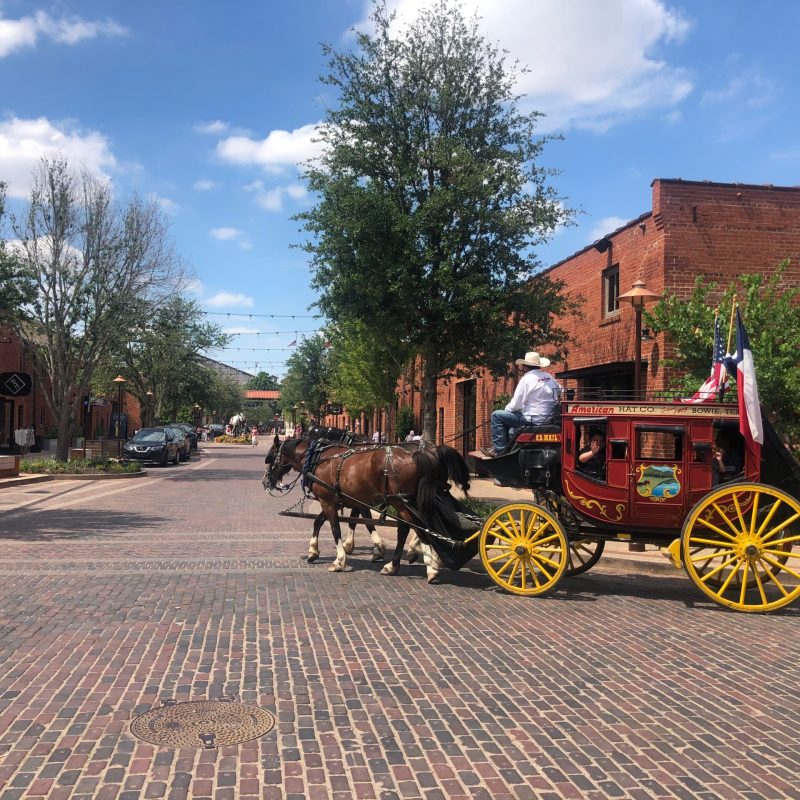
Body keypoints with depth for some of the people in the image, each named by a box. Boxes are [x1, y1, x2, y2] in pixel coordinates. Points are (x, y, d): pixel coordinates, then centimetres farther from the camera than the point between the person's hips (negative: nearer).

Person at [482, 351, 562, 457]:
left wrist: (507, 409, 6)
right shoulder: (549, 377, 6)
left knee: (497, 415, 0)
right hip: (548, 419, 8)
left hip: (533, 419, -8)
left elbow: (515, 404, -13)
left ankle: (499, 450, -1)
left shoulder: (527, 378, -13)